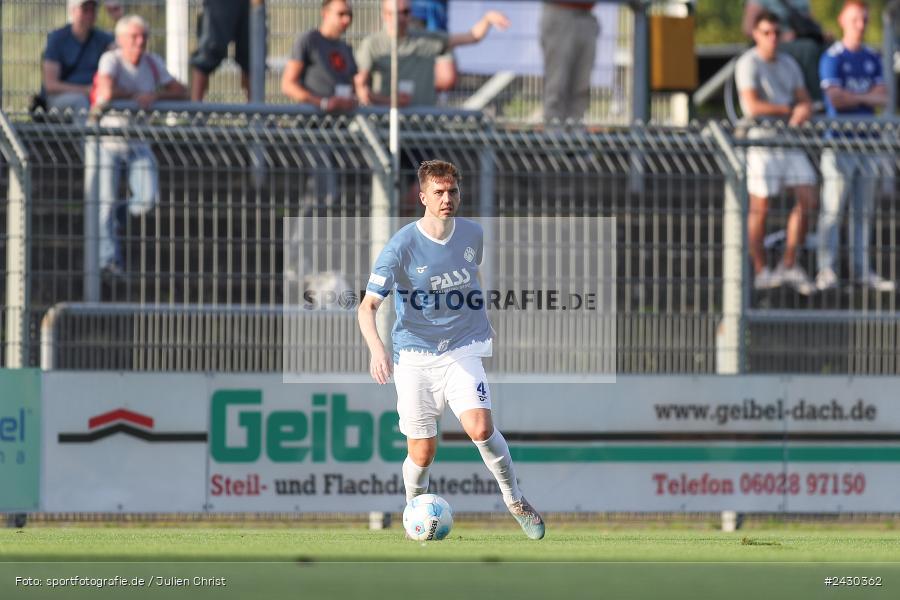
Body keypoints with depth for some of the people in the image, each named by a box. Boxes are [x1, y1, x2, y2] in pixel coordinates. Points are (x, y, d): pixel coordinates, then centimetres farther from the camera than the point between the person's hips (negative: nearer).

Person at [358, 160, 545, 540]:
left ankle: (514, 499, 0)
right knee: (422, 453, 0)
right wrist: (376, 349, -33)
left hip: (462, 350, 2)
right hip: (414, 355, -2)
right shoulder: (401, 247, -14)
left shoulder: (472, 234, 0)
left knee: (480, 428, -21)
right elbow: (368, 306, -16)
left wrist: (482, 323, 28)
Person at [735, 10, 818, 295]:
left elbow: (805, 102, 10)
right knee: (760, 208, -3)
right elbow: (752, 106, -19)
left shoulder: (789, 64, 13)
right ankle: (761, 272, 7)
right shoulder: (748, 64, -9)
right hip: (760, 140, -6)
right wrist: (788, 109, -7)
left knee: (807, 198, -3)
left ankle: (789, 266, 5)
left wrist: (802, 114, -14)